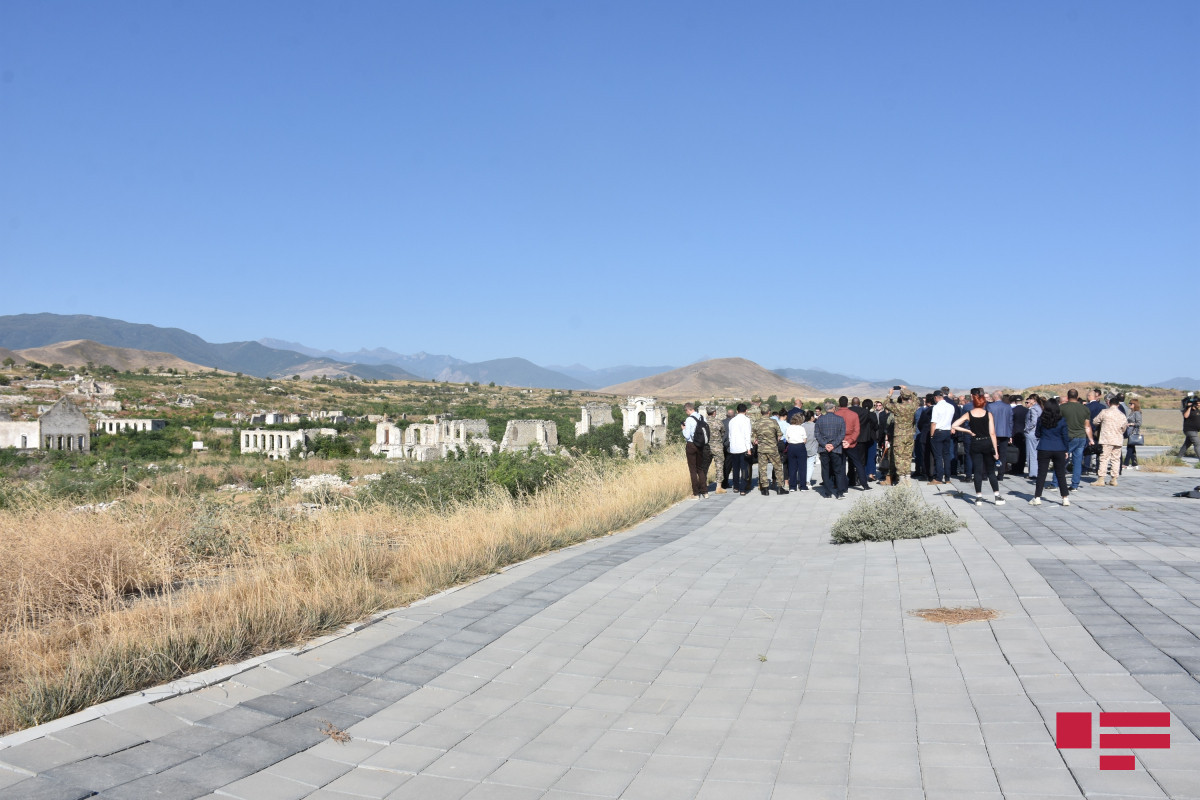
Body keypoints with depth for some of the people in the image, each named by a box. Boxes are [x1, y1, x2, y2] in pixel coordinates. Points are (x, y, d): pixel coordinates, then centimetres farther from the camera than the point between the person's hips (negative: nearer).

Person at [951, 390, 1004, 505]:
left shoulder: (968, 414, -2)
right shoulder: (988, 414, -4)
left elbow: (953, 426, -10)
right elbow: (992, 433, -7)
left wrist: (968, 431, -1)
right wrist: (995, 450, -3)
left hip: (975, 444, 0)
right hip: (987, 443, 0)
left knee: (977, 471, 5)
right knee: (991, 471, 9)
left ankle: (979, 497, 4)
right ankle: (997, 496, 9)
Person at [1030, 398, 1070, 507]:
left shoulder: (1041, 420, -5)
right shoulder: (1062, 421, -4)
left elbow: (1037, 434, 4)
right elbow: (1065, 436, 1)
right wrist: (1066, 450, 10)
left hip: (1044, 449, -1)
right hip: (1059, 449, 1)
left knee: (1041, 474, 3)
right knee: (1061, 474, 8)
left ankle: (1037, 498, 2)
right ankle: (1065, 498, 11)